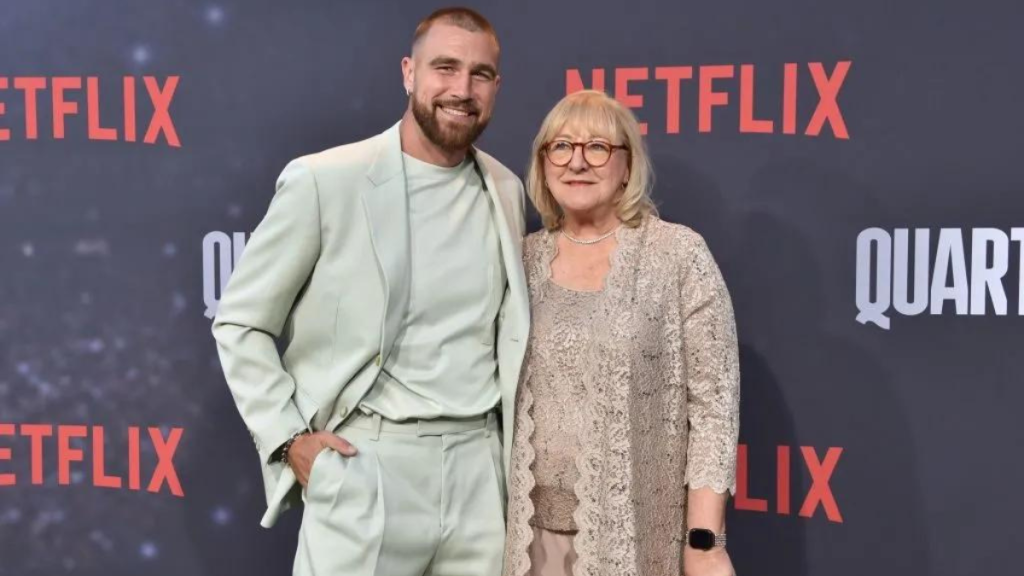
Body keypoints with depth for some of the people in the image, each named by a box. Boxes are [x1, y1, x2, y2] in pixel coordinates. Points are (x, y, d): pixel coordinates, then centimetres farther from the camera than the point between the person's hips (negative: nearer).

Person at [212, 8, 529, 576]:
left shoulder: (506, 191, 7)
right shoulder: (323, 180, -8)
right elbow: (240, 323, -2)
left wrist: (515, 442, 13)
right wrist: (288, 437, -9)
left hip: (478, 470, 4)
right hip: (365, 469, -4)